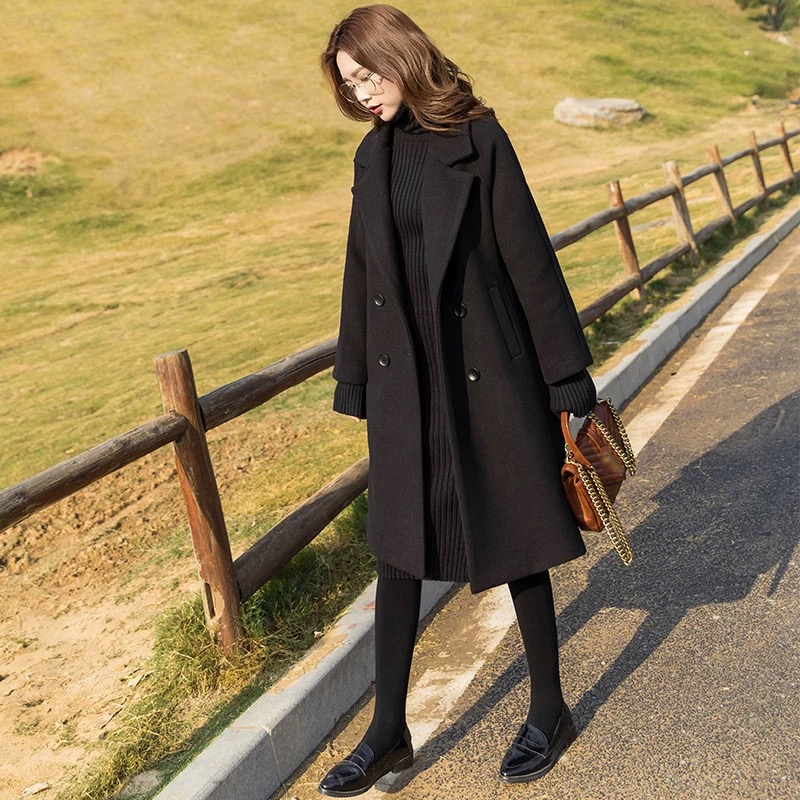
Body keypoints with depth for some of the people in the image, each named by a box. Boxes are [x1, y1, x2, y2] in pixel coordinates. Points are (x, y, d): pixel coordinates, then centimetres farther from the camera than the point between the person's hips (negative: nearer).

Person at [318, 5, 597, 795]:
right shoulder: (373, 155, 8)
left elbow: (528, 257, -9)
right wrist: (353, 381, 13)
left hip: (487, 374, -5)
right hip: (404, 381, 5)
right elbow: (361, 271, 12)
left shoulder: (476, 138, -7)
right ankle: (388, 732, 24)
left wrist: (566, 376, -9)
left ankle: (549, 713, 28)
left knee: (512, 541, 7)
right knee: (397, 547, 9)